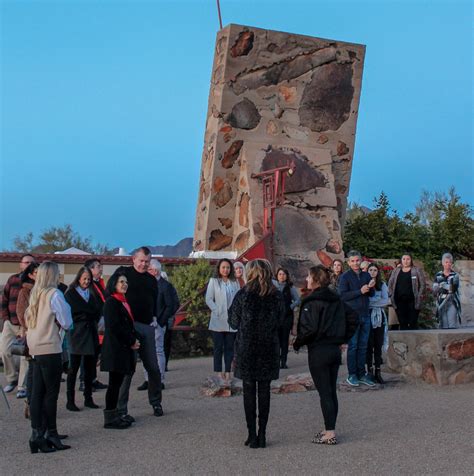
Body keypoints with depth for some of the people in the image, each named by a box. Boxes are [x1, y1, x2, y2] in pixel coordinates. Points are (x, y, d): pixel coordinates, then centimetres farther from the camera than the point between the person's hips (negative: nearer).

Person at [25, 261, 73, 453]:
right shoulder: (54, 294, -11)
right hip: (50, 348, -7)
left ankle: (37, 433, 10)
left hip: (35, 349, 7)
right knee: (51, 393, -1)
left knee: (37, 392, 7)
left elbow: (28, 318, 16)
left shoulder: (35, 294, 10)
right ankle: (49, 434, 3)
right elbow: (66, 322, -9)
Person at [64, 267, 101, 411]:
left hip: (91, 333, 6)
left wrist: (86, 315, -1)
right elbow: (73, 312, -8)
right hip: (77, 334, -6)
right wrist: (90, 316, -3)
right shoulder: (70, 294, 0)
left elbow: (97, 312, 12)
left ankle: (88, 399, 14)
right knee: (74, 368, -3)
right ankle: (70, 401, 1)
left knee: (90, 368, 7)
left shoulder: (91, 294, 18)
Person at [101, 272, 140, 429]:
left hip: (124, 348, 9)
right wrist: (131, 342, -12)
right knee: (114, 382, -5)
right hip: (115, 348, -9)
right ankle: (110, 418, 0)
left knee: (117, 382, 11)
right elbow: (114, 327, -18)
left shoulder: (123, 301, 17)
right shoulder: (111, 302, -12)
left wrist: (134, 340, 7)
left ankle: (114, 415, 17)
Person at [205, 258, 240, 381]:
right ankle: (219, 372, 5)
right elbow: (208, 299, -2)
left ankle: (228, 372, 10)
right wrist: (217, 311, -11)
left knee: (229, 347, 5)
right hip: (218, 320, -2)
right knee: (218, 347, 0)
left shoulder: (235, 282, 10)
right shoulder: (213, 281, 3)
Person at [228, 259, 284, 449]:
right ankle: (262, 434, 10)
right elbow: (280, 321, 7)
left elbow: (234, 323, -2)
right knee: (264, 390, 8)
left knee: (249, 391, 4)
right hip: (269, 348, 2)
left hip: (246, 348, -2)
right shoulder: (277, 296, 0)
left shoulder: (243, 294, -8)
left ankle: (252, 435, 5)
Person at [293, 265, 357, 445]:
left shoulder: (311, 302, -14)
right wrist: (342, 338, 16)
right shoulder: (336, 299, 9)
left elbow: (310, 329, -22)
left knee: (324, 393, -3)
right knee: (331, 391, 13)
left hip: (318, 351, -7)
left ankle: (330, 433, 1)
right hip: (335, 349, 8)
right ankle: (330, 429, 21)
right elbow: (352, 318, 12)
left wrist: (297, 343, -7)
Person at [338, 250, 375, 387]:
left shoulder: (366, 275, 13)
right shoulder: (345, 276, -4)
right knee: (353, 346, -2)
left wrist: (371, 288, -6)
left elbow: (371, 294, 17)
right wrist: (360, 291, -17)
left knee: (363, 346, 8)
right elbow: (342, 295, -12)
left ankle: (362, 373, 14)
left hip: (365, 315, 5)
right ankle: (352, 375, 4)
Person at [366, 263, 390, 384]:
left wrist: (370, 302, -8)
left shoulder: (382, 285, 10)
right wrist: (379, 301, -8)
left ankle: (378, 372, 5)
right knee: (369, 344, -3)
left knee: (378, 344, 2)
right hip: (367, 316, -2)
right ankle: (370, 371, 3)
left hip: (379, 316, 2)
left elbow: (386, 301, 0)